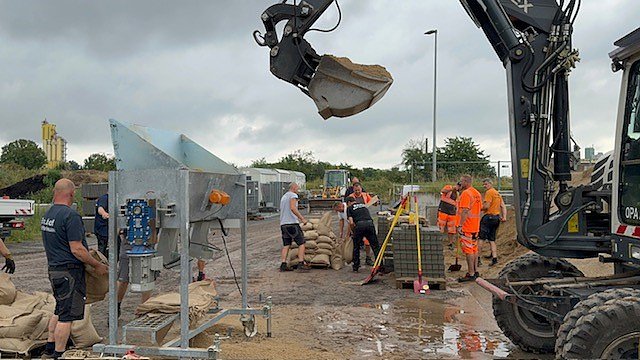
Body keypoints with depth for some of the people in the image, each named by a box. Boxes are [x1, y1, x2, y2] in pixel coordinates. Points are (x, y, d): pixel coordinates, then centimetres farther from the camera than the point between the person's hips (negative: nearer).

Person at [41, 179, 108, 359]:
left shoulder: (47, 215, 10)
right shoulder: (71, 215, -19)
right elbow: (76, 249, -22)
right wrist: (98, 265, -12)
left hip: (53, 268, 10)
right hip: (70, 272, -9)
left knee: (59, 311, 22)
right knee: (67, 316, 0)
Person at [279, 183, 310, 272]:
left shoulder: (283, 197, 23)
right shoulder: (293, 195, -4)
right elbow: (293, 208, -20)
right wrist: (302, 218, -20)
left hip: (283, 223, 8)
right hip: (292, 223, -8)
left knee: (286, 245, 8)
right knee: (301, 243, -3)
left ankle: (283, 265, 1)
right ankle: (301, 263, -9)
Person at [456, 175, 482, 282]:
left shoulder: (465, 193, -16)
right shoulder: (477, 193, 13)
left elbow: (465, 211, -22)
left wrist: (460, 225, -21)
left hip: (467, 227, -10)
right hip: (476, 226, 10)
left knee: (468, 249, -6)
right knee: (474, 248, 16)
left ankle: (471, 274, -4)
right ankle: (475, 271, 24)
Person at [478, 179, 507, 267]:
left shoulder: (489, 192, -10)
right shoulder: (498, 193, 19)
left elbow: (486, 206, -17)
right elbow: (503, 206, 14)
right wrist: (504, 216, 7)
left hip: (489, 217, -9)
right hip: (497, 217, 9)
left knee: (480, 238, -6)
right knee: (492, 239, 14)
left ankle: (477, 258, -9)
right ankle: (494, 257, 9)